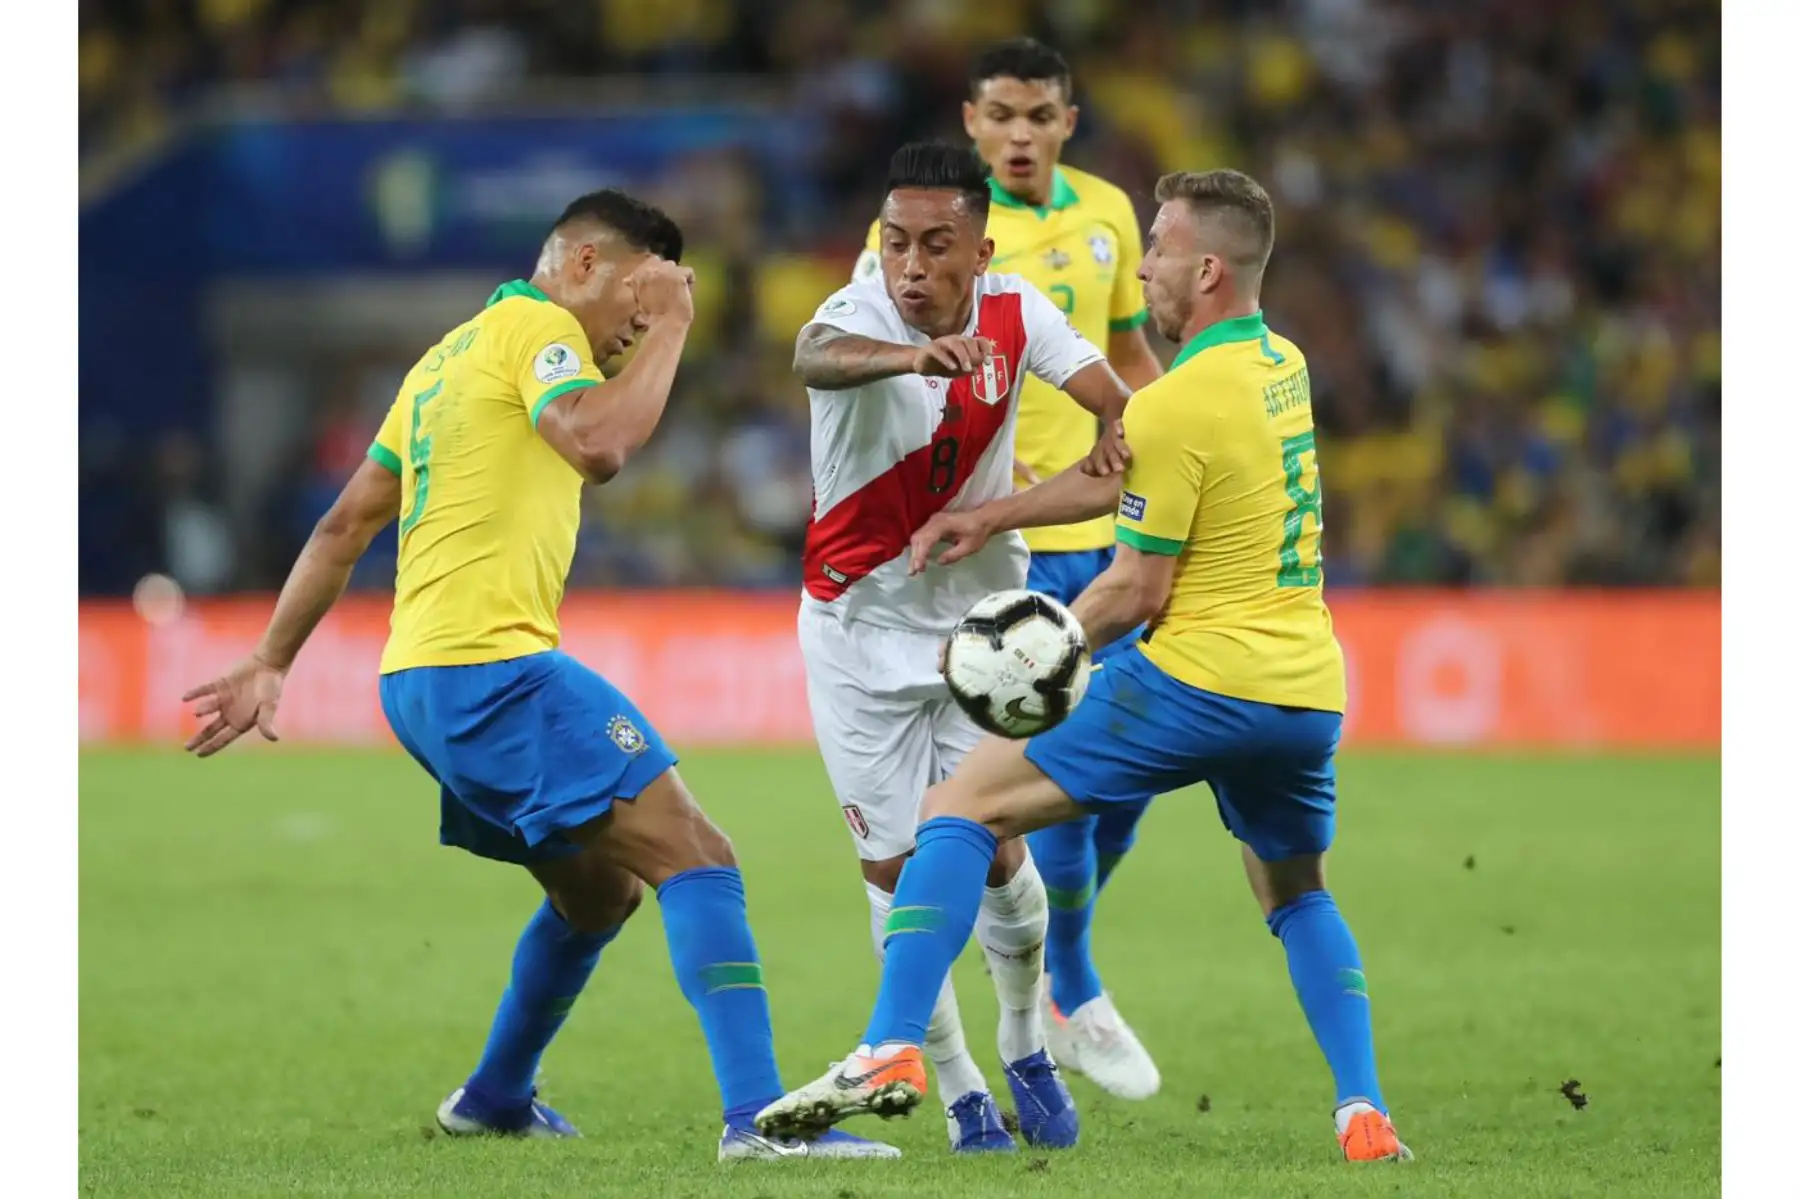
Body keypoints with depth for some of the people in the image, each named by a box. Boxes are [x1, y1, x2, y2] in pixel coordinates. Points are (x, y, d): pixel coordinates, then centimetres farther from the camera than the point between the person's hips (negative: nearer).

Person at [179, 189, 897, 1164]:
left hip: (418, 677, 10)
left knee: (600, 890, 24)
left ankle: (494, 1098, 35)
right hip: (490, 667, -10)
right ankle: (757, 1115, -27)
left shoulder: (450, 355, 23)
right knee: (695, 858, -16)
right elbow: (598, 444, -25)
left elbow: (345, 524, 24)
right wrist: (668, 329, -12)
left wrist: (270, 663, 25)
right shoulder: (536, 325, -5)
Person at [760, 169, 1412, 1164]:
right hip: (1307, 690, 8)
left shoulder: (1175, 405, -13)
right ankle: (1363, 1112, 11)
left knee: (962, 811, -1)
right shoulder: (1280, 367, 13)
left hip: (1197, 680, -8)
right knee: (1300, 901, 29)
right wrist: (992, 517, 23)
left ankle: (891, 1051, -13)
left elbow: (1136, 590, -10)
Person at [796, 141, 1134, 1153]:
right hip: (862, 624, -2)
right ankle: (959, 1090, 14)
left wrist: (1114, 439, -34)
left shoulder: (1015, 314, -10)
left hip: (982, 615, 2)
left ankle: (1027, 1048, 22)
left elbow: (1117, 402, -8)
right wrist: (910, 356, -69)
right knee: (897, 868, -1)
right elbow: (817, 357, -46)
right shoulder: (863, 313, -22)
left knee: (994, 851, -4)